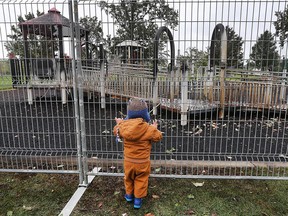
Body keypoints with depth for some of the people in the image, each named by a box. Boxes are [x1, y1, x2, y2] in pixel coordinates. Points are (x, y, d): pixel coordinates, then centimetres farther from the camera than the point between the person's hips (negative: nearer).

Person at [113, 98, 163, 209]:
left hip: (128, 160, 3)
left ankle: (129, 195, 44)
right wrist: (155, 128, 13)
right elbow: (158, 136, -5)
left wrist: (118, 123, 28)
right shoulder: (148, 128, -21)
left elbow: (116, 132, 9)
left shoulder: (123, 125, -13)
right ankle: (138, 199, 25)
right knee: (141, 180, 17)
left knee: (129, 178, 25)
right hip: (143, 161, -3)